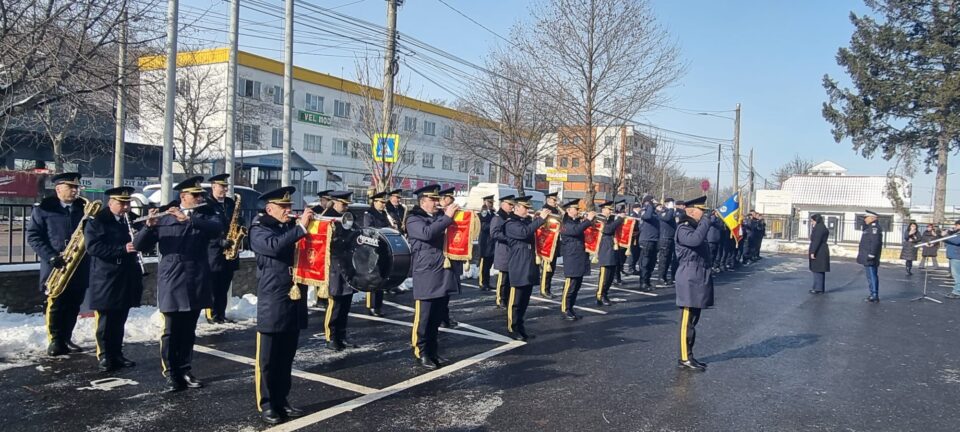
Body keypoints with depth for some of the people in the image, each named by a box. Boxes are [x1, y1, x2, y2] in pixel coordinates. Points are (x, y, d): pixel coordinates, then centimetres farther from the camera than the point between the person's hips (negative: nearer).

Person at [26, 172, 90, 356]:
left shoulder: (85, 207, 9)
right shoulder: (43, 208, -1)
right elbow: (33, 236, -4)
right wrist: (50, 256, -15)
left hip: (79, 267, 3)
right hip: (55, 267, -3)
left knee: (73, 305, 9)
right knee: (55, 305, 0)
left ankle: (65, 339, 22)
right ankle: (55, 341, 13)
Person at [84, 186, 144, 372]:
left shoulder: (131, 221, 12)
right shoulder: (97, 222, -7)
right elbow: (93, 247, -19)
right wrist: (122, 249, -27)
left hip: (126, 280, 6)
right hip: (106, 281, -5)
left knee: (120, 321, 13)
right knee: (105, 321, 3)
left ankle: (117, 354, 22)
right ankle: (104, 357, 12)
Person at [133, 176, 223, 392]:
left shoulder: (205, 215, 6)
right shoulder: (165, 217, 2)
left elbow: (217, 229, -17)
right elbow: (139, 245, -3)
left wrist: (188, 219, -28)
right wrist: (150, 226, -23)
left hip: (196, 284, 2)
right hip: (171, 284, -2)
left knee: (188, 331, 12)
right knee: (171, 331, 2)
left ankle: (185, 370, 23)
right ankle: (171, 373, 14)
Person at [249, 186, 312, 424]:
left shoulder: (293, 227, 15)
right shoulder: (259, 229, -4)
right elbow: (274, 246, -25)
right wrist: (300, 228, -26)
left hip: (295, 302, 6)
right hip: (273, 304, -6)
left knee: (286, 358, 14)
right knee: (268, 360, 4)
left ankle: (282, 400, 24)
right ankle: (266, 405, 14)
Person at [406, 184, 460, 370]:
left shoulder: (441, 218, 18)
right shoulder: (413, 220, -4)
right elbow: (427, 233, -24)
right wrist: (447, 217, -21)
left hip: (444, 275, 7)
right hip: (427, 277, -7)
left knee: (437, 318, 13)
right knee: (423, 318, 0)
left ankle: (433, 351, 23)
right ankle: (421, 354, 11)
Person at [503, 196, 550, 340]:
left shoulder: (527, 220, 17)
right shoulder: (510, 224, -11)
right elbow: (524, 232, -28)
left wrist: (540, 218, -1)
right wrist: (540, 218, -27)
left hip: (529, 266, 8)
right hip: (519, 267, -8)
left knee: (525, 300, 13)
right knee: (515, 300, -2)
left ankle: (520, 326, 22)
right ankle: (512, 329, 5)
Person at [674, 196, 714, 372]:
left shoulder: (697, 227, 18)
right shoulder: (683, 229, -11)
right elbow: (695, 239, -32)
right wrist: (707, 219, -23)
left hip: (699, 278, 10)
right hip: (690, 279, -10)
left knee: (693, 320, 13)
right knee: (687, 321, -5)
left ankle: (689, 356, 20)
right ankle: (685, 359, 0)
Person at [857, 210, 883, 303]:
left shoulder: (874, 227, -15)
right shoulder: (870, 227, 17)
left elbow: (875, 242, -24)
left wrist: (871, 255, -25)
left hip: (870, 258, -11)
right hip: (868, 258, 11)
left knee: (871, 276, -8)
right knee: (872, 276, 14)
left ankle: (874, 296, -7)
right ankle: (874, 295, 20)